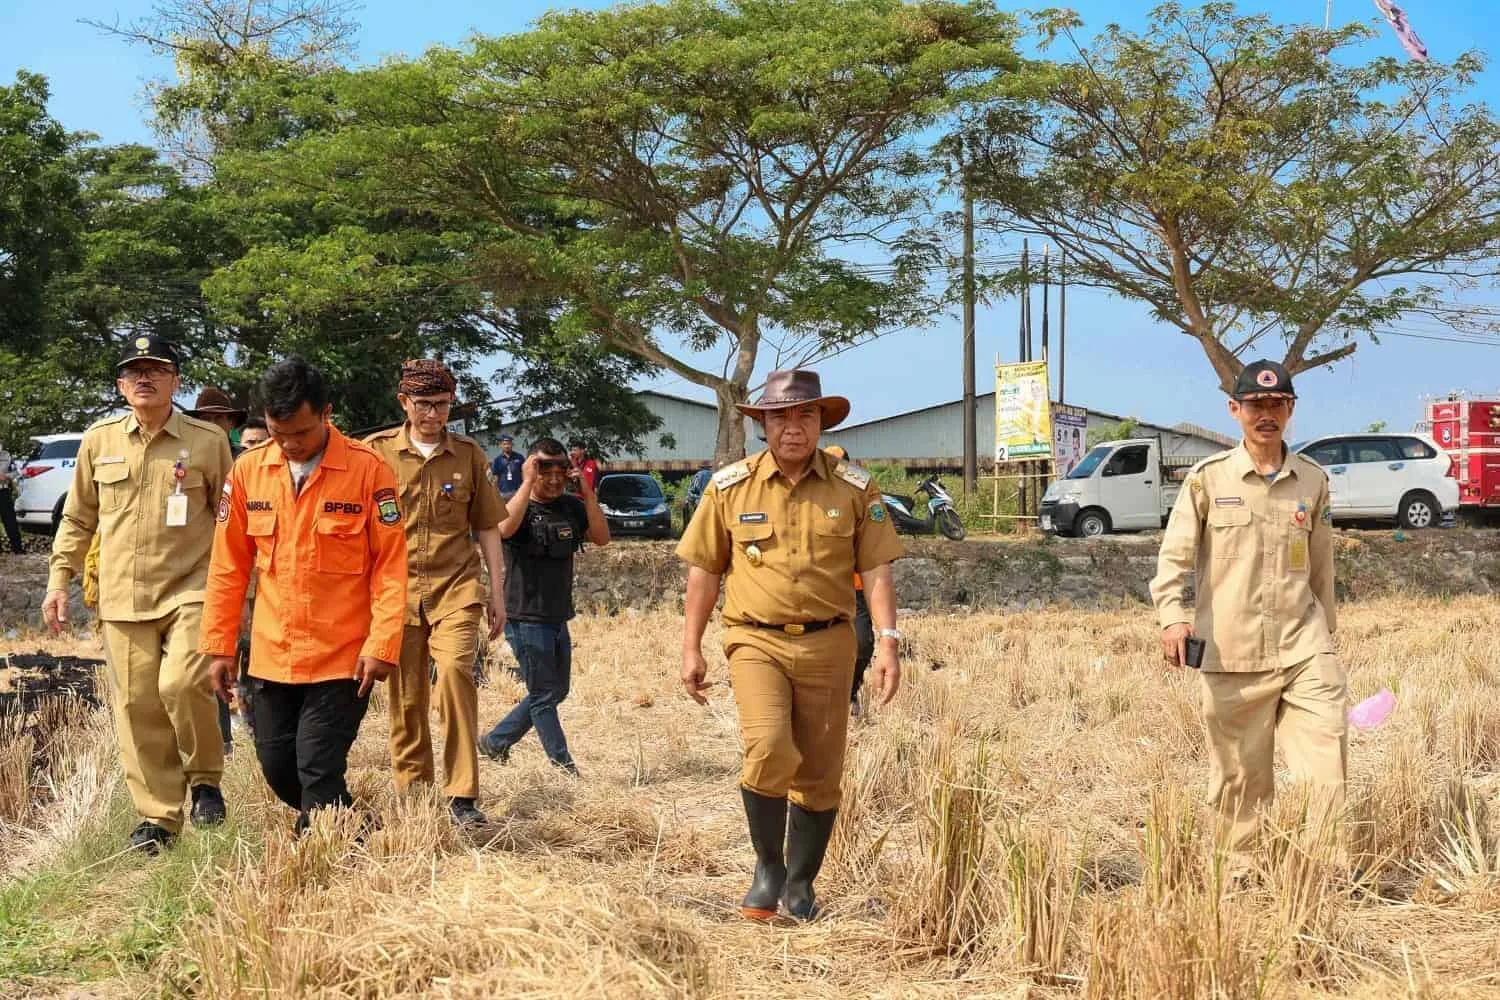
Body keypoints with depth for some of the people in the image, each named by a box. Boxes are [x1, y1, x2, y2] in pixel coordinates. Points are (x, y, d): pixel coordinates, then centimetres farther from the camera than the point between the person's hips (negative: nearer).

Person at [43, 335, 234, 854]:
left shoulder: (208, 440, 0)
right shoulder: (98, 440, 7)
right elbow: (77, 519, 15)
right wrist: (59, 580, 10)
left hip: (189, 590, -3)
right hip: (122, 598, 3)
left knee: (181, 684, -21)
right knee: (136, 705, 3)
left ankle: (205, 779, 5)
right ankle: (158, 816, 16)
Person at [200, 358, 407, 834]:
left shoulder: (367, 469, -9)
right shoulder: (248, 470, 2)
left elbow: (390, 565, -8)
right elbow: (229, 566, 7)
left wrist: (382, 645, -14)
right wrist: (220, 646, 6)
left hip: (342, 658, -4)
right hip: (271, 657, 5)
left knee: (319, 771, -5)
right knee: (278, 766, 12)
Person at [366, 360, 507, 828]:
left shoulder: (468, 454, 7)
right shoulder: (377, 452, 3)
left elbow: (487, 527, 13)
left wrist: (497, 593, 10)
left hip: (455, 588, -1)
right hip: (396, 590, 1)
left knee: (455, 669, -22)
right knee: (405, 697, 4)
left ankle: (462, 795, -16)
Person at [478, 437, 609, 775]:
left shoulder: (571, 506, 7)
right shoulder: (519, 505, -9)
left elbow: (601, 537, -5)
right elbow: (504, 527, -32)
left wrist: (586, 492, -13)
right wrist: (527, 483, -28)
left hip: (558, 618, 7)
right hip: (526, 618, -7)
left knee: (556, 691, 16)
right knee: (544, 695, -1)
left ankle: (495, 742, 28)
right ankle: (563, 765, 7)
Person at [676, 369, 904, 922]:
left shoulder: (854, 488, 2)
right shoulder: (730, 487, 1)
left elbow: (876, 571, 1)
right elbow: (703, 571, 7)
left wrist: (888, 642, -10)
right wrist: (691, 648, 5)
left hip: (828, 644, 2)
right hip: (757, 641, -1)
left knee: (819, 775, 7)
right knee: (769, 749, -22)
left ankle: (800, 883, 27)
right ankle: (767, 867, 1)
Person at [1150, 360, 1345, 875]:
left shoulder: (1313, 481, 8)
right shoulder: (1208, 478, -1)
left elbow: (1321, 568, 17)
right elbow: (1174, 555, -7)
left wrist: (1325, 634, 21)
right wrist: (1173, 615, -23)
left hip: (1303, 648, 2)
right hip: (1232, 655, -2)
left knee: (1328, 764, -8)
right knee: (1240, 773, 8)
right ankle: (1242, 870, 23)